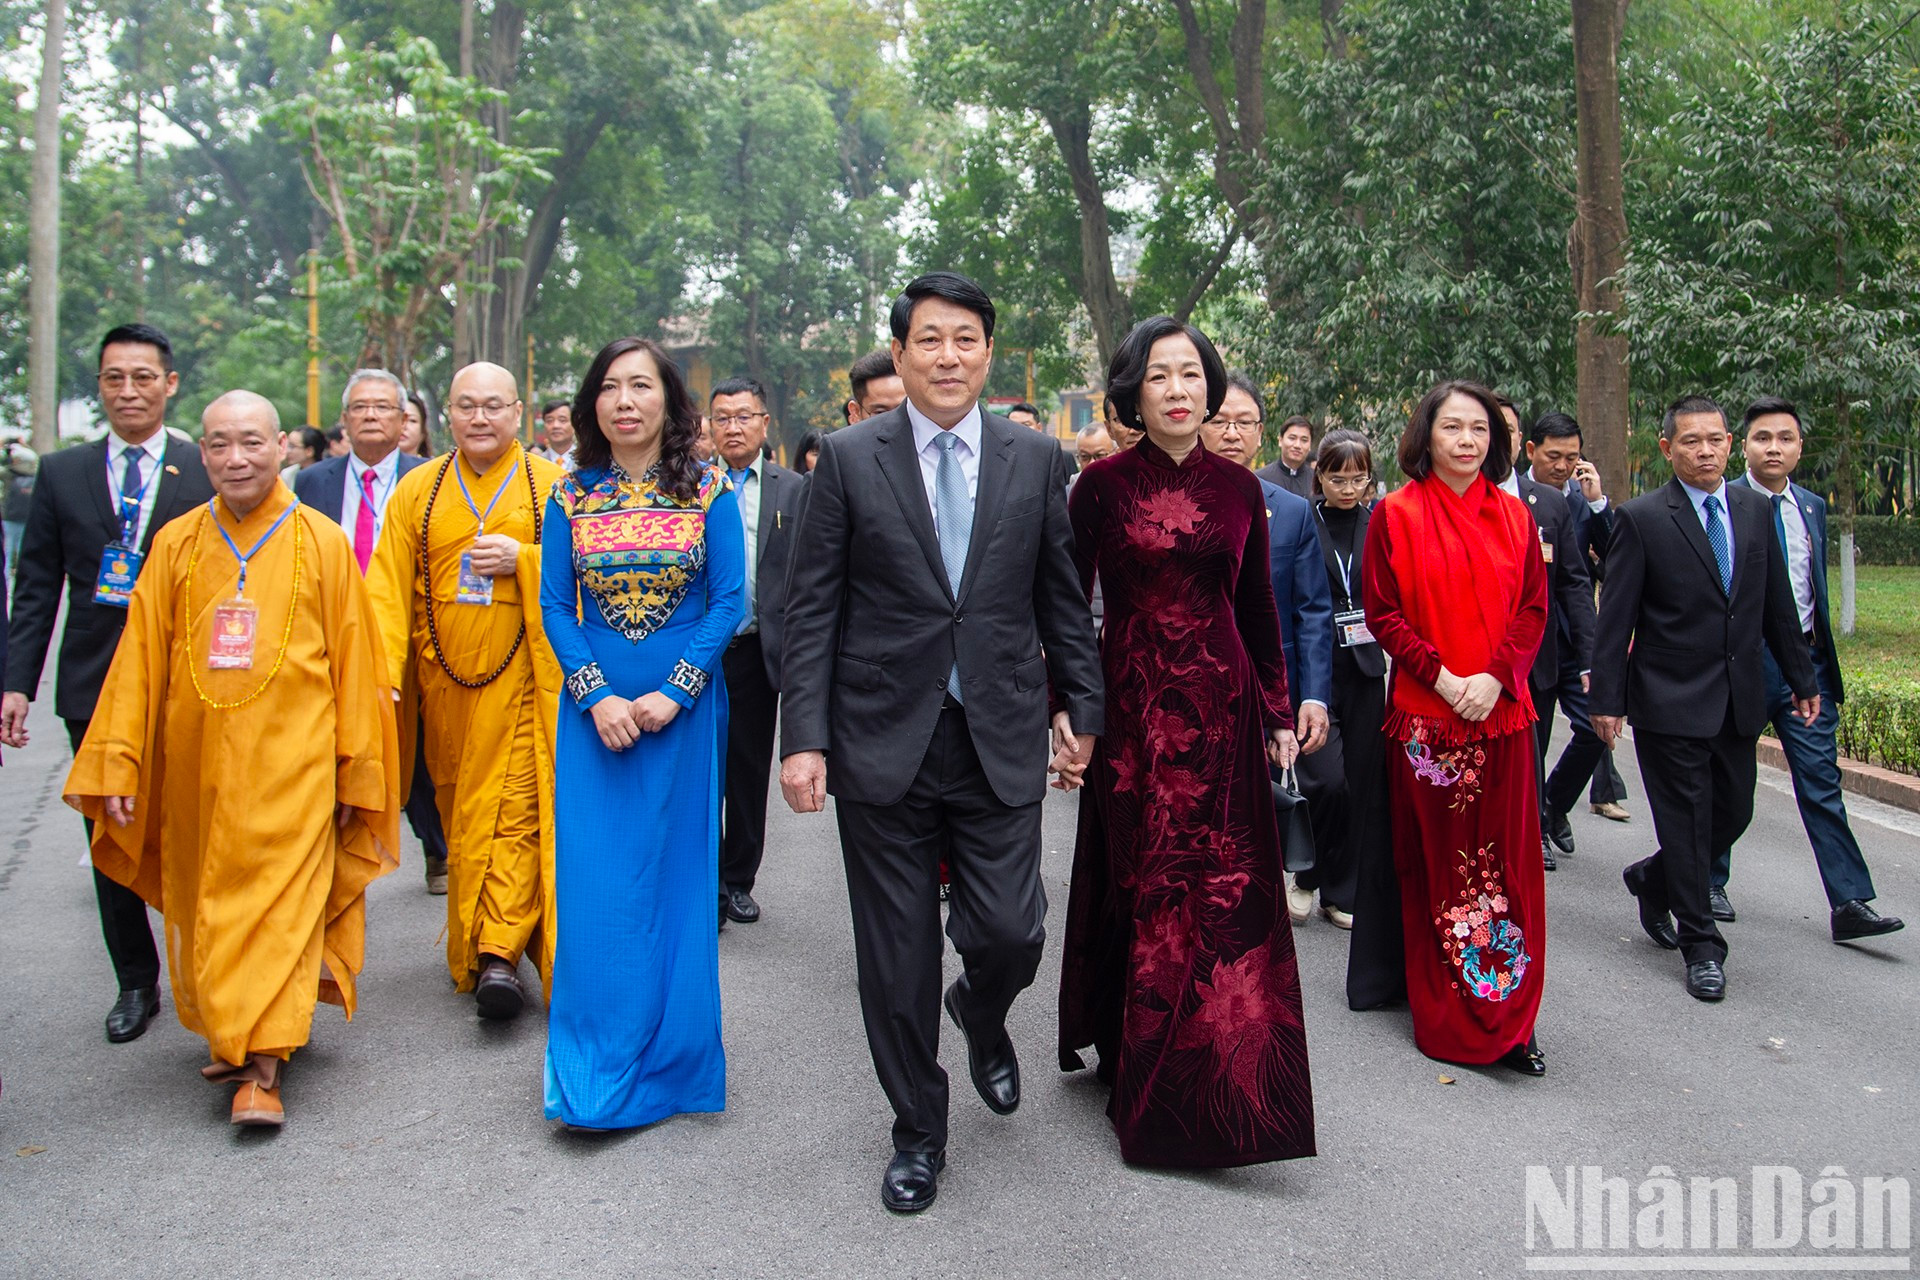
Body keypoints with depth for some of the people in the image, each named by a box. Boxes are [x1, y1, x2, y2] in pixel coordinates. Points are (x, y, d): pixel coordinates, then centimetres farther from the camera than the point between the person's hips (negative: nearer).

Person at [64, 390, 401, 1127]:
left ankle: (262, 1066, 1)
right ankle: (230, 1033, 32)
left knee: (277, 904, -5)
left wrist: (358, 773, 0)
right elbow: (140, 659, 5)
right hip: (196, 766, 3)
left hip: (287, 764, -3)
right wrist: (119, 761, -1)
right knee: (206, 903, 13)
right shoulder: (175, 545, 5)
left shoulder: (323, 544, -1)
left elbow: (353, 663, 0)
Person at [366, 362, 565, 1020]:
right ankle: (470, 938, 26)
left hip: (519, 676, -3)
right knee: (458, 810, 11)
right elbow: (388, 586, 3)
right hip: (443, 676, 3)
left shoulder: (552, 485, 2)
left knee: (511, 807, -9)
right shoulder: (416, 490, 8)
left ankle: (499, 952, -9)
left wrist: (524, 559, -15)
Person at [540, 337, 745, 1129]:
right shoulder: (571, 498, 5)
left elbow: (730, 601, -4)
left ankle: (671, 1056, 21)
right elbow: (555, 607, 3)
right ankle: (598, 1070, 14)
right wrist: (600, 695, -11)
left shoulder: (707, 491, 0)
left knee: (678, 873, 5)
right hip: (595, 708, 1)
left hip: (685, 707, -1)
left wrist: (672, 693, -13)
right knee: (596, 881, 2)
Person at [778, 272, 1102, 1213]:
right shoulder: (848, 458, 1)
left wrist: (1081, 705, 9)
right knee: (897, 957, 7)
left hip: (1001, 740, 1)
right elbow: (811, 608, -1)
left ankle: (982, 1016, 37)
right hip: (883, 740, -1)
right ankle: (918, 1132, 29)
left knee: (1009, 933, -2)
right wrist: (804, 736, -8)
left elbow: (1061, 596, 11)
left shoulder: (1035, 459, 6)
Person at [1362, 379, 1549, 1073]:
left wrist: (1494, 677, -9)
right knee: (1433, 861, 3)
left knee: (1507, 860, 3)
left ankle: (1507, 1019, 13)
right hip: (1425, 715, -3)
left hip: (1501, 713, 3)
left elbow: (1533, 608, 7)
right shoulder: (1395, 514, 1)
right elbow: (1382, 614, -2)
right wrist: (1442, 678, -13)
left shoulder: (1515, 515, 9)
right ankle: (1443, 1014, 14)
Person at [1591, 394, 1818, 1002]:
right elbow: (1615, 619, -9)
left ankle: (1654, 879, 39)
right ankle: (1700, 946, 15)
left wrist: (1802, 680, 15)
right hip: (1670, 700, -5)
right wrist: (1606, 698, -12)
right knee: (1687, 821, 2)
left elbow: (1777, 605, 13)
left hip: (1739, 699, 6)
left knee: (1733, 815, 13)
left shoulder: (1755, 511, 8)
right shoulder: (1640, 519, -8)